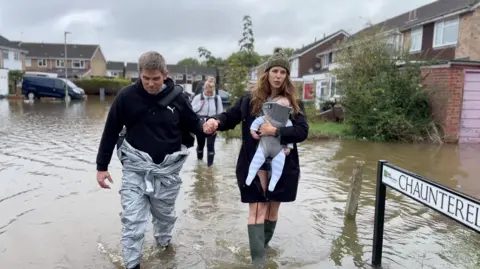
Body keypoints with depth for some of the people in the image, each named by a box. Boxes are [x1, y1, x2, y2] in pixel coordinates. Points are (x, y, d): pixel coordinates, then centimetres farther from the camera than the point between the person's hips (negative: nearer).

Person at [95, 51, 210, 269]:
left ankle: (163, 242, 50)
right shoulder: (127, 96, -10)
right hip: (135, 168, -1)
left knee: (165, 214, 20)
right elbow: (111, 132, -3)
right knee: (132, 220, -2)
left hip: (168, 170, 2)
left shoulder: (177, 97, -8)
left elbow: (193, 124, 7)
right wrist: (102, 166, -1)